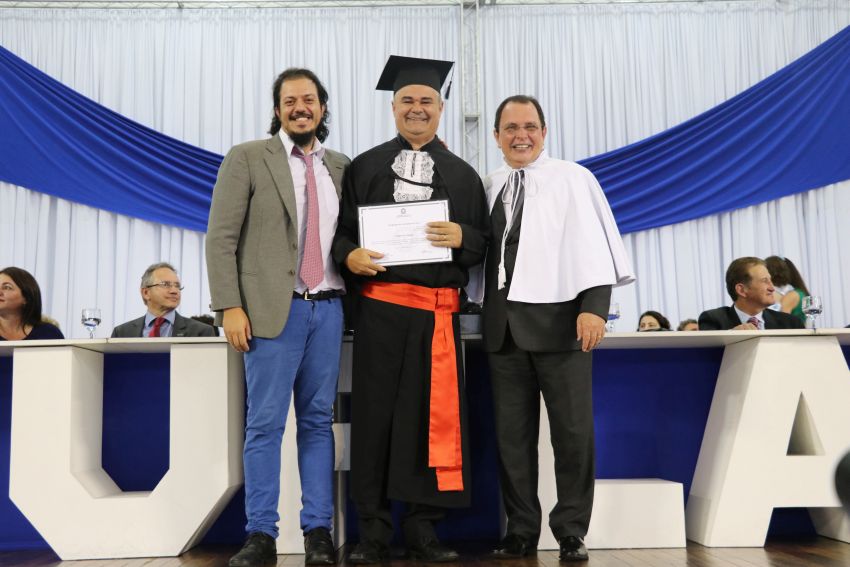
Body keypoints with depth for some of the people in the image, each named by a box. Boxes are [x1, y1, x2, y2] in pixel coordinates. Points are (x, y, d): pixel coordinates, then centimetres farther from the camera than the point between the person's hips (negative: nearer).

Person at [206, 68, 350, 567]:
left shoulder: (341, 166, 13)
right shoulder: (247, 158, 2)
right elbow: (221, 237, -3)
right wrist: (229, 306, -11)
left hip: (329, 309, 3)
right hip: (273, 308, -3)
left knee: (318, 421, 7)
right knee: (265, 424, 0)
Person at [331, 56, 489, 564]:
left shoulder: (463, 175, 13)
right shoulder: (365, 167, 12)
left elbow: (485, 242, 10)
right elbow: (341, 230, 8)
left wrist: (461, 237, -11)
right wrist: (350, 254, -12)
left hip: (438, 311, 1)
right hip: (379, 308, 0)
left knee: (435, 416, 1)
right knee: (374, 415, 0)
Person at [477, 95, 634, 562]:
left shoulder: (572, 179, 1)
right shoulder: (489, 186, 13)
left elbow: (594, 242, -6)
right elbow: (480, 248, 14)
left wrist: (595, 306, -17)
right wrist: (482, 307, 6)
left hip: (559, 318, -4)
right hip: (503, 324, 4)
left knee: (572, 429, 1)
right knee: (511, 432, 8)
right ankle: (522, 529, 19)